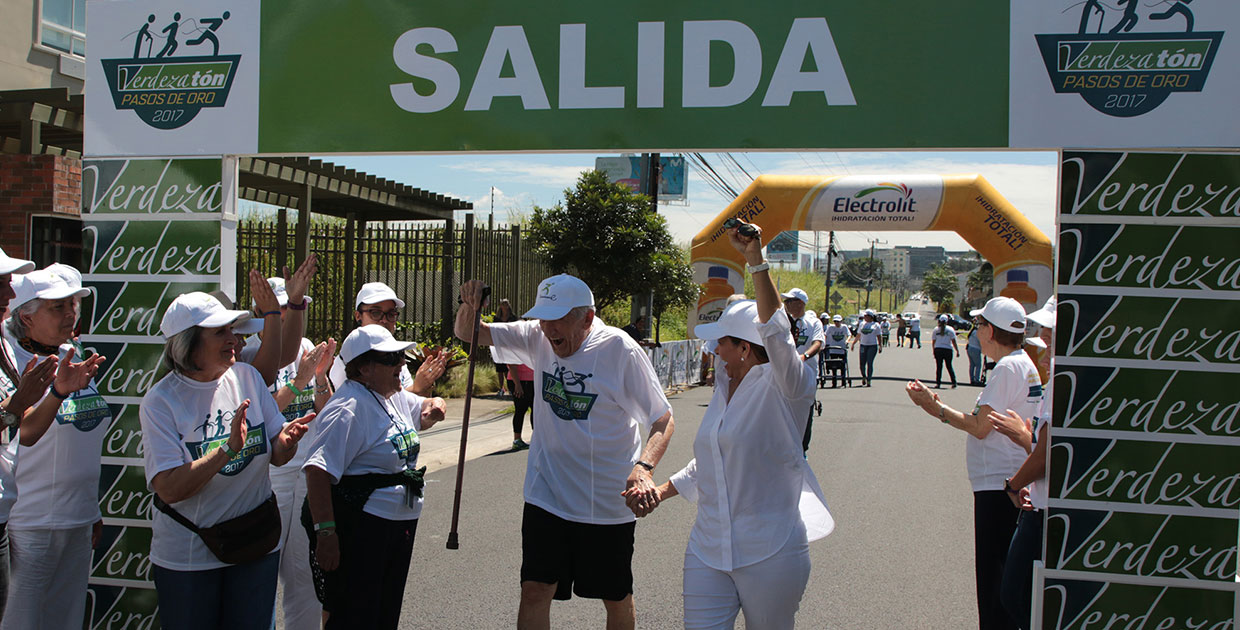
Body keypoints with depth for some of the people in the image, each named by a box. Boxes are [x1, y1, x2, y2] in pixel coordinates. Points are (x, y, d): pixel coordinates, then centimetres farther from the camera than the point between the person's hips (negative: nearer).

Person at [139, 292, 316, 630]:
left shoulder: (247, 377, -1)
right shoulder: (160, 402, -12)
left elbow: (276, 457, 2)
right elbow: (168, 489, -21)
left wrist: (285, 442, -20)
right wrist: (228, 450, -30)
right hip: (187, 557, -3)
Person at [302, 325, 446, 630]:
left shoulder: (394, 396, 10)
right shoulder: (350, 408, -19)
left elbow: (421, 416, 31)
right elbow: (318, 470, -26)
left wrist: (434, 407, 5)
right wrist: (325, 533, -30)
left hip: (400, 524, 9)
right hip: (360, 529, -9)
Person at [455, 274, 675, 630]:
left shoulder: (621, 350, -15)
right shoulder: (537, 338, -3)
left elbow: (663, 420, -13)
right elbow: (468, 334, 4)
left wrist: (643, 469, -32)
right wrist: (470, 306, -19)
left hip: (608, 503, -3)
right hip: (546, 497, 3)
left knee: (617, 599, 14)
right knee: (535, 591, 0)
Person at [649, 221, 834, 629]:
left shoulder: (783, 387, -10)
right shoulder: (724, 387, 12)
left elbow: (775, 334, -31)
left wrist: (757, 261, -38)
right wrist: (662, 490, 21)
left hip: (770, 553, -6)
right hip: (707, 546, 6)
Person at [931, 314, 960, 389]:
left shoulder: (936, 329, 5)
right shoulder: (950, 329, 1)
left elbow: (933, 341, 7)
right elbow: (954, 341, -3)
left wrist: (933, 350, 17)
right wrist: (957, 351, 1)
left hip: (938, 349, 0)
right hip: (948, 349, 0)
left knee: (939, 367, 3)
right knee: (949, 366, 10)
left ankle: (938, 383, -1)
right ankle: (954, 382, 5)